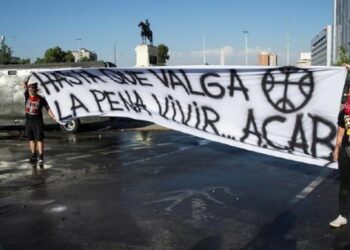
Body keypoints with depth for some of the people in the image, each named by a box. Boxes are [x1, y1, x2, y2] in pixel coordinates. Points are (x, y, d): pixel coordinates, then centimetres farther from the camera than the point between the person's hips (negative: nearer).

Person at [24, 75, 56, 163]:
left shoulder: (41, 99, -6)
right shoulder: (27, 96, 2)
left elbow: (48, 109, -9)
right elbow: (24, 84, -3)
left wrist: (54, 117, -21)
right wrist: (30, 76, -12)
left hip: (38, 121, -4)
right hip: (28, 121, 4)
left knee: (39, 139, -4)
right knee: (31, 139, 11)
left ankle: (40, 157, -1)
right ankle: (33, 156, 20)